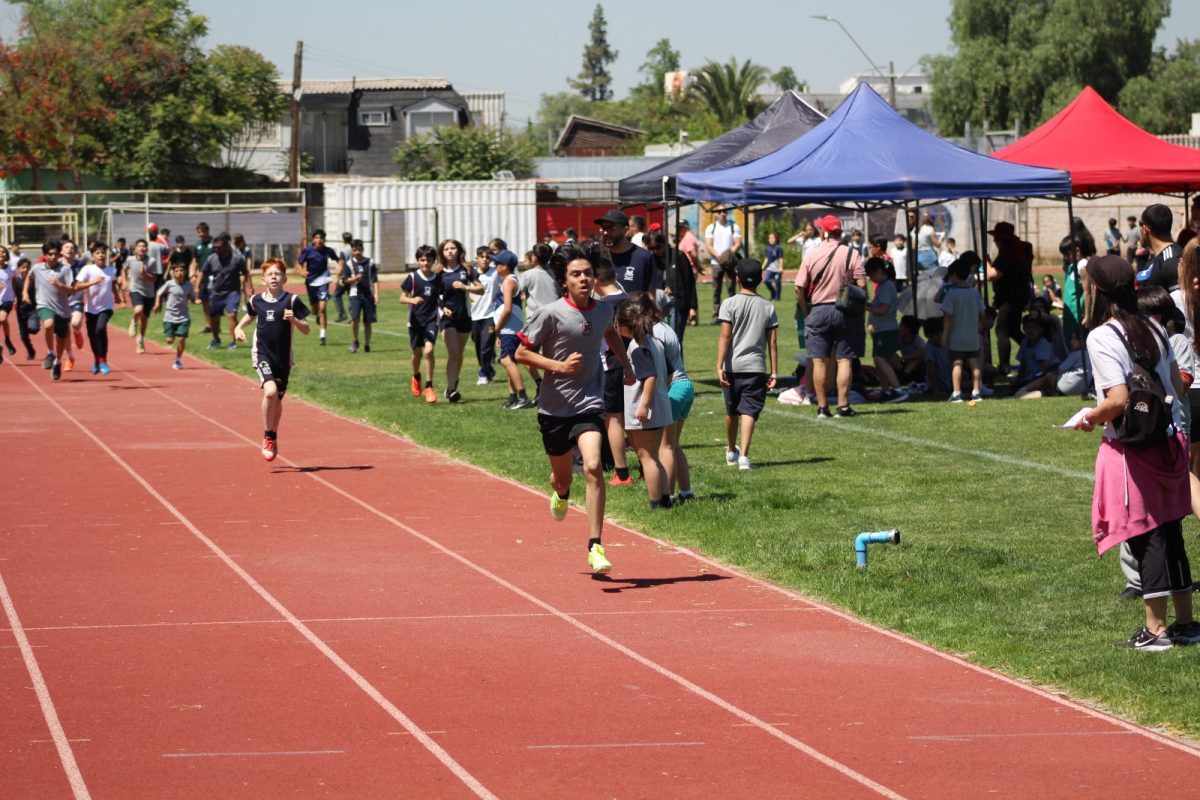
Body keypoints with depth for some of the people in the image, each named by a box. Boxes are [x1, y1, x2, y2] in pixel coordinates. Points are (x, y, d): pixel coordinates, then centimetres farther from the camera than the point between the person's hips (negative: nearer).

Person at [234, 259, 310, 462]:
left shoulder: (292, 300, -6)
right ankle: (267, 437, -7)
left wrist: (294, 320, -23)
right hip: (262, 354, -1)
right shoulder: (256, 301, 1)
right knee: (270, 391, -23)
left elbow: (306, 330, -4)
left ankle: (273, 438, 35)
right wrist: (239, 328, 6)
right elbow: (250, 316, 24)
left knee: (278, 399, 12)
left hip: (283, 357, 1)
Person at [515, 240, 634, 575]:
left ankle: (595, 547, -19)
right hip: (554, 406, -1)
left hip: (589, 405, 1)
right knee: (562, 475, 16)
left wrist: (626, 365, 24)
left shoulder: (603, 309, 0)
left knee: (593, 467, -21)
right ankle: (560, 493, 58)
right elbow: (521, 352, -9)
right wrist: (559, 366, -20)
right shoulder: (551, 314, -14)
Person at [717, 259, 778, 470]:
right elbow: (772, 342, 3)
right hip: (756, 368, 0)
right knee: (749, 412, -5)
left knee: (731, 411, 17)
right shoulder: (768, 308, 4)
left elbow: (725, 336, -10)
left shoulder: (730, 304, -3)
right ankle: (743, 455, -21)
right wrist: (774, 372, 6)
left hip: (732, 366, 0)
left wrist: (719, 366, -11)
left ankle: (731, 451, 36)